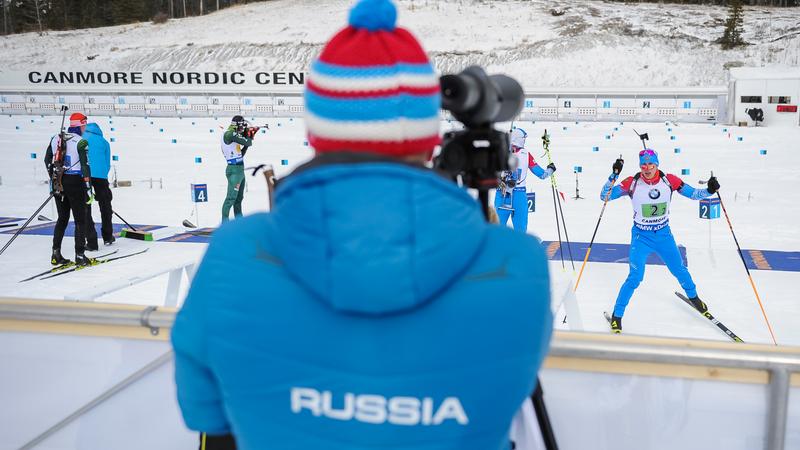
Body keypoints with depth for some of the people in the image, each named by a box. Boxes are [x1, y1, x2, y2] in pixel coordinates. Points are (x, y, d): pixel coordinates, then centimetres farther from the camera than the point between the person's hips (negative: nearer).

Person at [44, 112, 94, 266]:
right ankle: (80, 256, 2)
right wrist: (88, 189, -11)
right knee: (80, 220, 3)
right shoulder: (81, 142, -11)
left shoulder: (56, 138, 8)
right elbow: (85, 166, -14)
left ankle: (56, 254, 14)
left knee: (62, 218, 16)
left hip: (58, 183, 6)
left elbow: (47, 160, 13)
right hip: (74, 183, -6)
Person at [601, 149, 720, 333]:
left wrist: (709, 191, -22)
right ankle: (617, 315, 4)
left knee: (679, 270, 19)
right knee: (635, 278, -12)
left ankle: (693, 296, 49)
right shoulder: (632, 183, -18)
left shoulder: (669, 180, -12)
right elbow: (604, 196, -19)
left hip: (664, 235, 3)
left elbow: (693, 194, -3)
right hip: (641, 236, -3)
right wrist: (614, 175, -32)